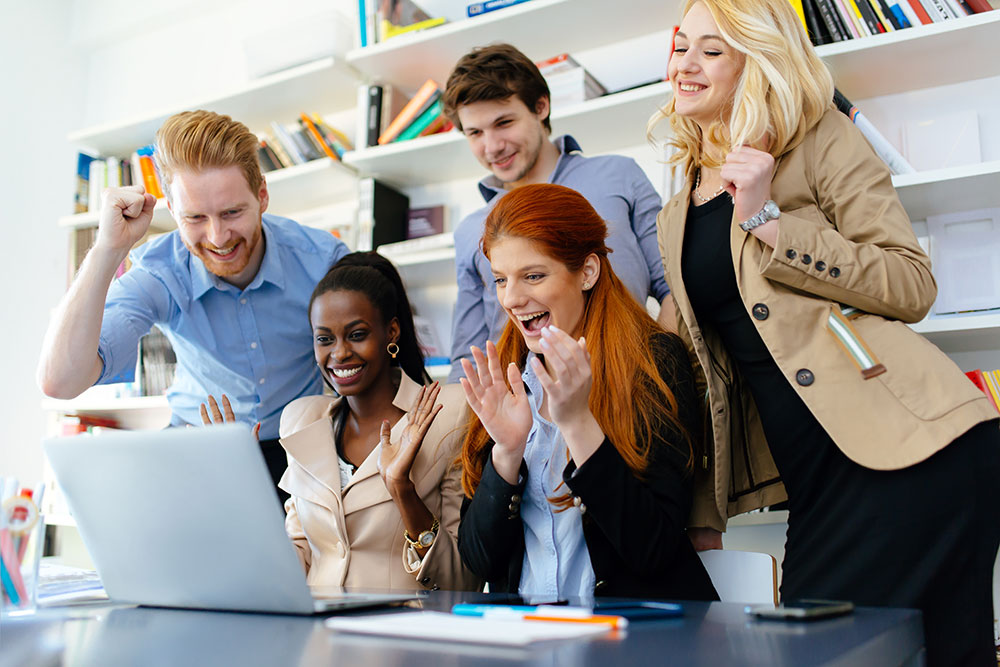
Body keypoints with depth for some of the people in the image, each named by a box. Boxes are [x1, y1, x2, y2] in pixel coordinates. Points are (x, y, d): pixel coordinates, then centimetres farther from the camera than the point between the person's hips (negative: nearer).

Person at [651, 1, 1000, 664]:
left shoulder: (821, 140, 0)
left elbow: (912, 285, -8)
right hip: (814, 471, 6)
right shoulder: (677, 216, 18)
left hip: (911, 450, -5)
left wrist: (769, 219, -13)